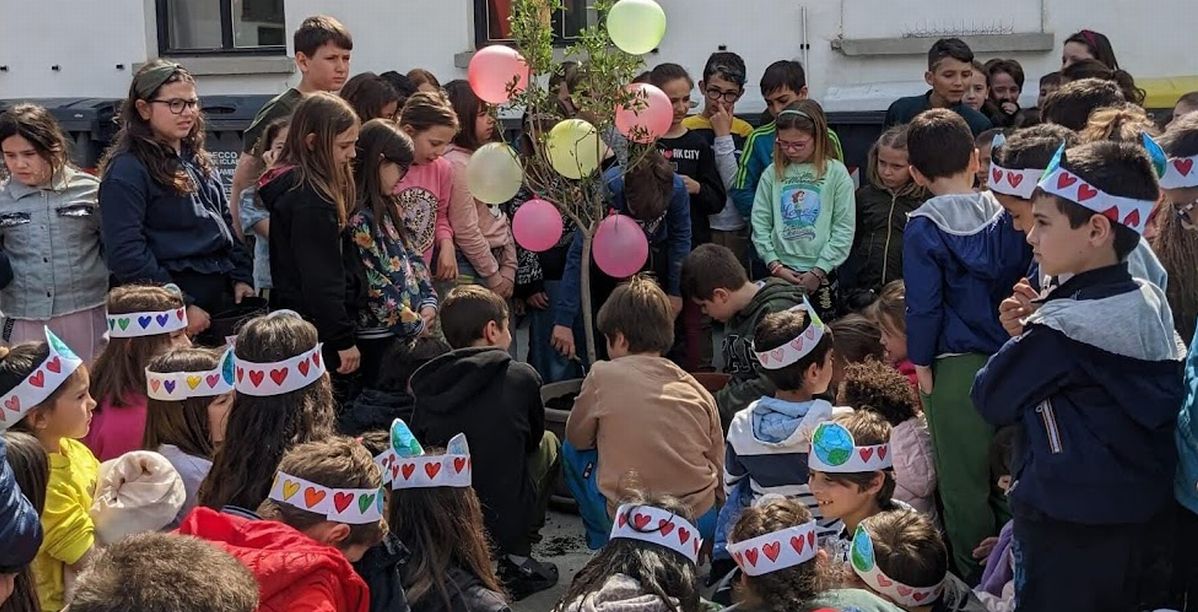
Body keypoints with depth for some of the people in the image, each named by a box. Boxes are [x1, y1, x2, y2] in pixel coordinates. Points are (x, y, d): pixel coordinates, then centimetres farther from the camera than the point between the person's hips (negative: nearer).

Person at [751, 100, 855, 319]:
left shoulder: (836, 173, -1)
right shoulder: (773, 174, 6)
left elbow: (844, 229, -4)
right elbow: (760, 223, 5)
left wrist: (818, 271, -7)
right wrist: (775, 265, -4)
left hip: (821, 274, -2)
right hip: (778, 272, 2)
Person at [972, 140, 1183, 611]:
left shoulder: (1063, 326, -23)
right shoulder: (1152, 304, 1)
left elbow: (991, 400, -14)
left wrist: (1018, 338, 4)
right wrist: (1028, 333, 1)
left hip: (1068, 527, -8)